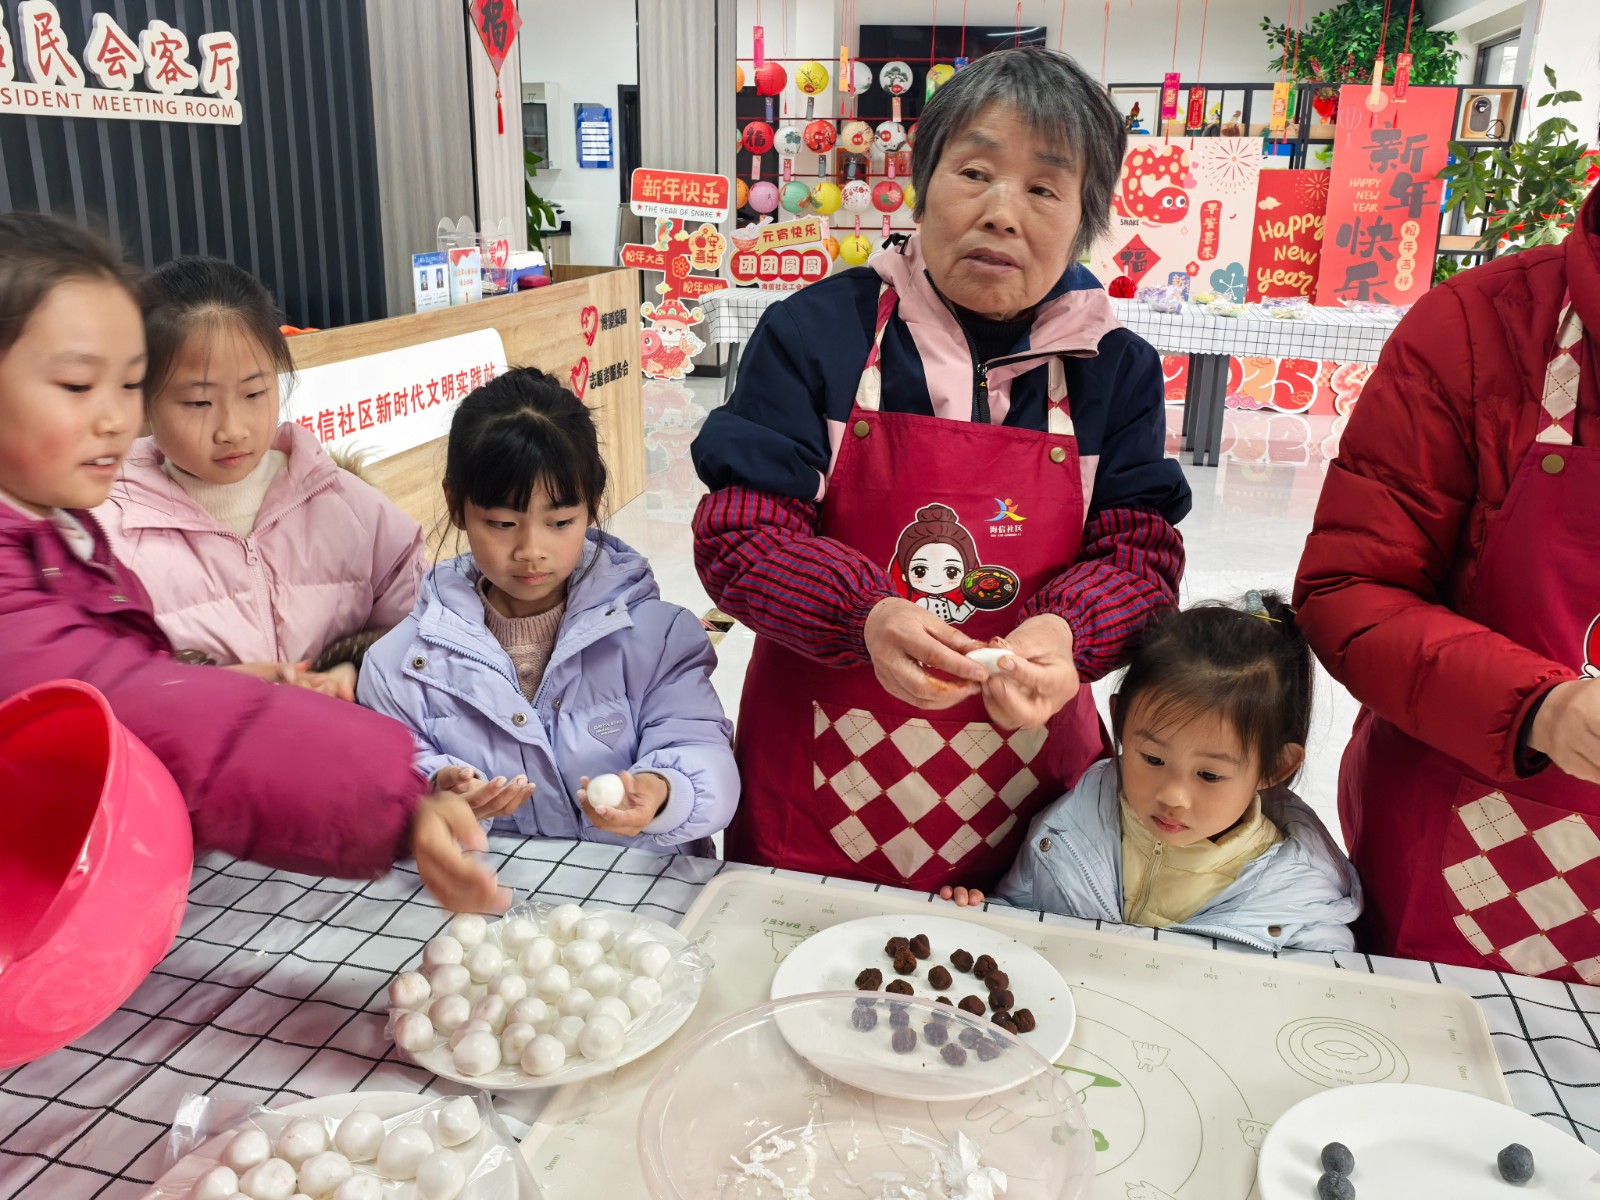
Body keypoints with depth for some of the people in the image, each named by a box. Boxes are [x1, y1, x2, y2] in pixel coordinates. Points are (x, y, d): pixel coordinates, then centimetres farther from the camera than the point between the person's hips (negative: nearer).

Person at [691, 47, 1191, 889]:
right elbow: (736, 534, -11)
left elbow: (1141, 550, -3)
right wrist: (866, 616, -29)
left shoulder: (1116, 370, 0)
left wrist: (1064, 632, -26)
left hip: (1024, 774, 2)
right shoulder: (815, 333, -7)